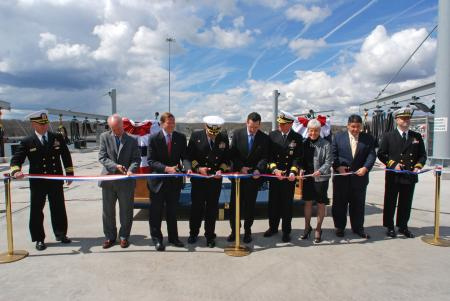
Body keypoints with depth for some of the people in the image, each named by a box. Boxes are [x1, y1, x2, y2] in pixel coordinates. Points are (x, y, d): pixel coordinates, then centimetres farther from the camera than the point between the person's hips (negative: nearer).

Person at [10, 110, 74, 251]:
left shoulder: (58, 138, 3)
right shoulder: (27, 142, -2)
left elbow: (66, 156, 8)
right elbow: (16, 159, -3)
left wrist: (69, 173, 5)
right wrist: (16, 170, -24)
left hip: (56, 181, 2)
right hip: (37, 183, -1)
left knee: (58, 209, 11)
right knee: (36, 211, 6)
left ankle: (61, 234, 27)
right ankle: (39, 239, 19)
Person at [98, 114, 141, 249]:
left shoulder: (132, 140, 0)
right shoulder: (104, 137, 1)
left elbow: (136, 159, -1)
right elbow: (102, 157, -3)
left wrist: (131, 170, -21)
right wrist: (115, 166, -18)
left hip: (126, 181, -1)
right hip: (108, 179, 1)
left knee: (126, 211, 7)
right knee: (108, 211, 11)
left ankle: (124, 236, 24)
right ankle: (110, 236, 26)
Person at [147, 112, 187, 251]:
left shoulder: (181, 137, 0)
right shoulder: (154, 138, -9)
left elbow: (185, 156, 3)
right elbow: (151, 161, -12)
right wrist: (166, 168, -26)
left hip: (175, 179, 3)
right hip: (158, 180, -2)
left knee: (172, 211, 16)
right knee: (156, 212, 9)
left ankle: (173, 237, 30)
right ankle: (156, 239, 24)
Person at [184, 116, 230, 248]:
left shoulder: (224, 137, -1)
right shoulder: (196, 136, -5)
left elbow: (226, 157, 5)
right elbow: (189, 156, -2)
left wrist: (221, 170, -11)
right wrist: (198, 168, -16)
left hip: (216, 179, 1)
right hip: (198, 178, -1)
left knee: (212, 208, 8)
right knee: (196, 206, 8)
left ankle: (210, 235, 23)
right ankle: (193, 233, 27)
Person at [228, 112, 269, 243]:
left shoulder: (264, 138, -1)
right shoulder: (237, 134, -2)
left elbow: (264, 157, -4)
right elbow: (232, 154, -2)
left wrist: (258, 169, -22)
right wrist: (240, 167, -13)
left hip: (254, 175, 0)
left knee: (250, 204, 8)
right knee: (234, 203, 5)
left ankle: (247, 231, 23)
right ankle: (234, 230, 19)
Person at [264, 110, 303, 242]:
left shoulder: (297, 138, 0)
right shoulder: (272, 135, 3)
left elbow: (298, 158, -3)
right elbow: (269, 155, -1)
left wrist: (293, 172, -17)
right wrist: (274, 170, -15)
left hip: (289, 176, -1)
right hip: (275, 175, 2)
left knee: (287, 204, 6)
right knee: (273, 202, 10)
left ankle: (286, 231, 20)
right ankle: (273, 227, 29)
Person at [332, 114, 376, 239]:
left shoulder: (368, 138, 5)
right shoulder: (338, 137, 3)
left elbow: (371, 155, -1)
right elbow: (333, 154, 0)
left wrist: (365, 168, -16)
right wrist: (338, 167, -13)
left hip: (360, 176, 1)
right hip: (341, 177, -1)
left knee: (358, 204, 11)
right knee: (339, 203, 7)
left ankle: (358, 228, 25)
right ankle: (339, 227, 21)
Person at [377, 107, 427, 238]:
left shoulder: (417, 136, 8)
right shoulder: (388, 136, 0)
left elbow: (422, 155, 11)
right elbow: (381, 154, -2)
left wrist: (418, 166, -6)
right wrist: (393, 164, -14)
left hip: (410, 176, 3)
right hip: (393, 176, -3)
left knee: (406, 203, 13)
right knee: (390, 202, 6)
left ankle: (403, 226, 27)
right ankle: (390, 227, 18)